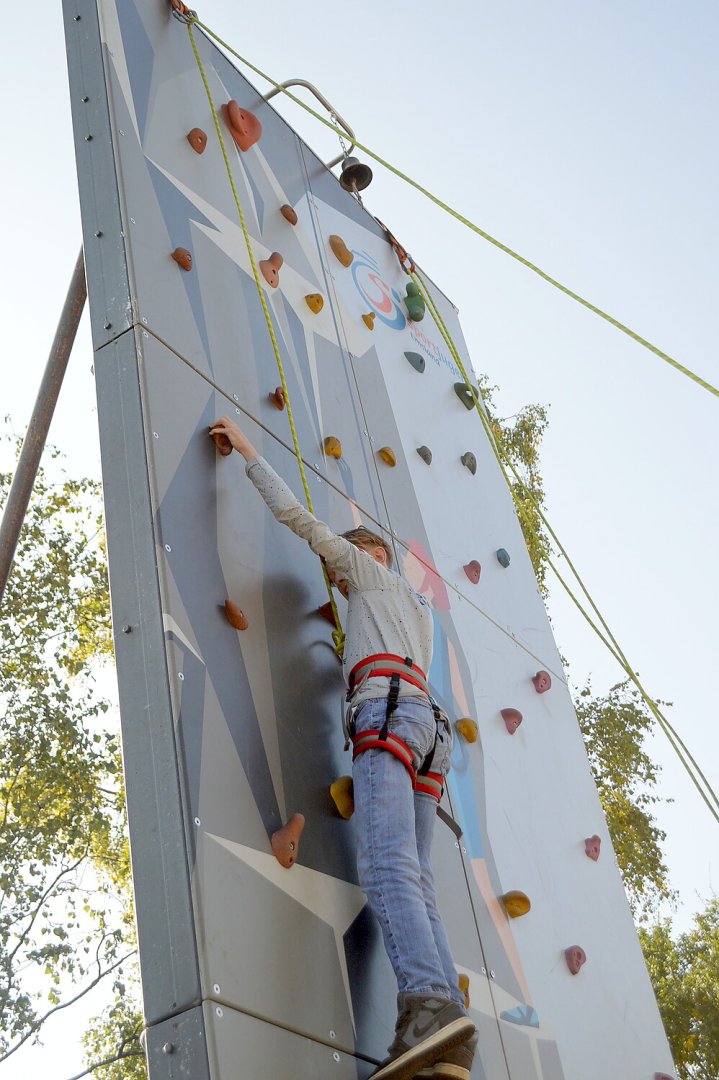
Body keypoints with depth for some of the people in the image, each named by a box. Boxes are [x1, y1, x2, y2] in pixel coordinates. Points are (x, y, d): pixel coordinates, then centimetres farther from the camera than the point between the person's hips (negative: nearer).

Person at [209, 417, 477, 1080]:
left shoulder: (372, 571, 20)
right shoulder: (420, 613, 39)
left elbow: (296, 516, 16)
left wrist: (248, 451, 26)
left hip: (388, 710, -8)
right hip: (427, 727, 8)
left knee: (387, 866, -25)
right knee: (413, 882, -7)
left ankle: (430, 1005, -44)